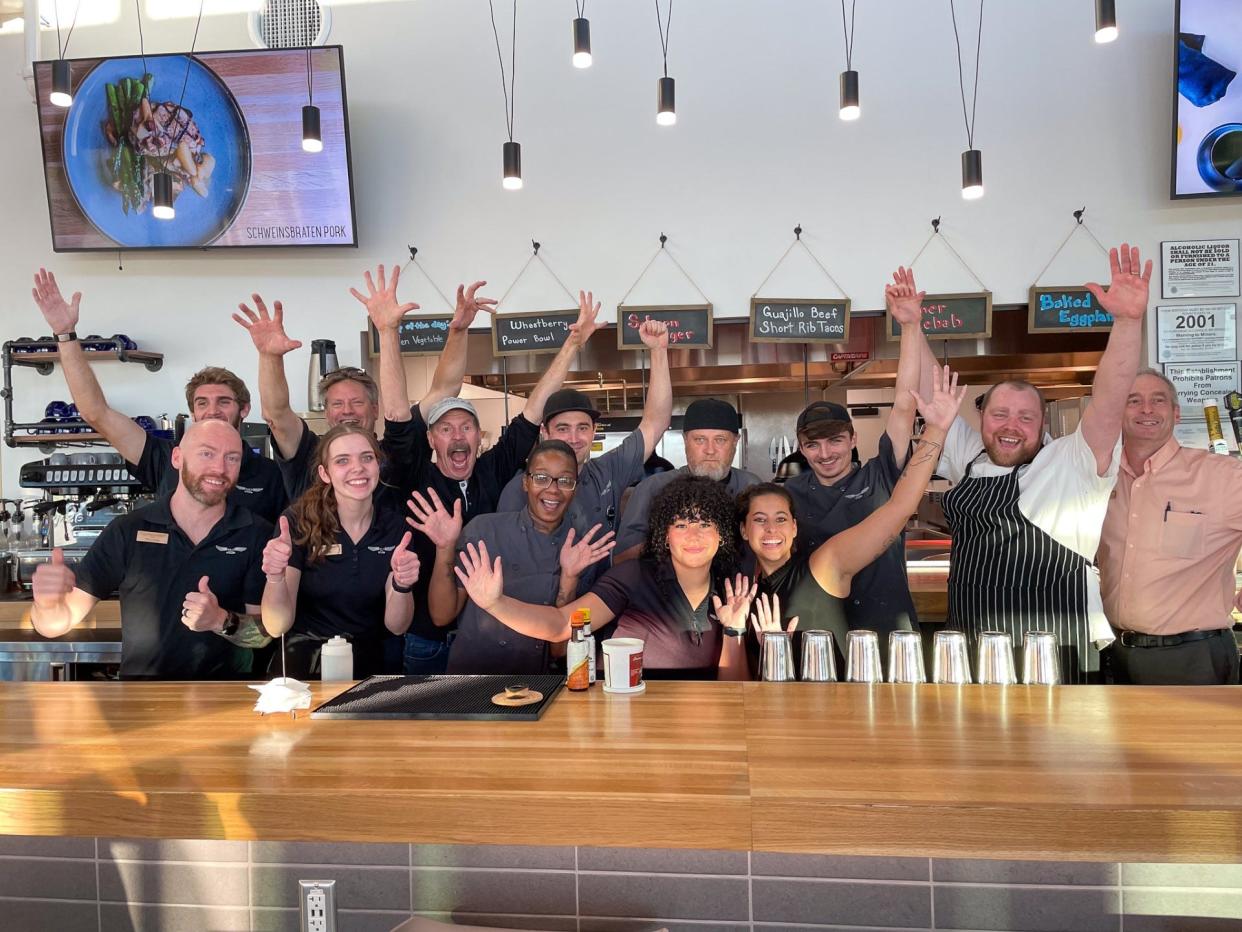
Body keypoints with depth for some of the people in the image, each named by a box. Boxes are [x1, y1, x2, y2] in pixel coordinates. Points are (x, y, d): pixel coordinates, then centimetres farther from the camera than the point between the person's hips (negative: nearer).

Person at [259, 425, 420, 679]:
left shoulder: (394, 526, -1)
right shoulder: (299, 522, -8)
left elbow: (396, 626, -2)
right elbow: (277, 626, -12)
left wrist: (401, 584, -23)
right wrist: (276, 577, -33)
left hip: (368, 662, 3)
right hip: (304, 656, -2)